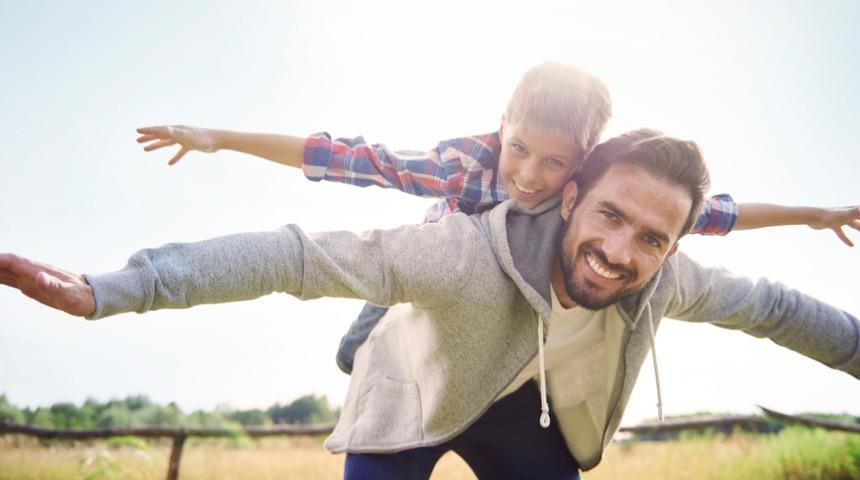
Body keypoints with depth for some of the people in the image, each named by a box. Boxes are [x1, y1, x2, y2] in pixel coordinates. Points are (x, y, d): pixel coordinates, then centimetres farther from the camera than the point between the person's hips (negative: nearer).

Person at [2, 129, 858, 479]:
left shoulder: (666, 281, -24)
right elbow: (301, 255, -47)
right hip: (413, 396, -4)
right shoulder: (470, 253, -42)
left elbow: (770, 306, -5)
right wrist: (107, 291, -53)